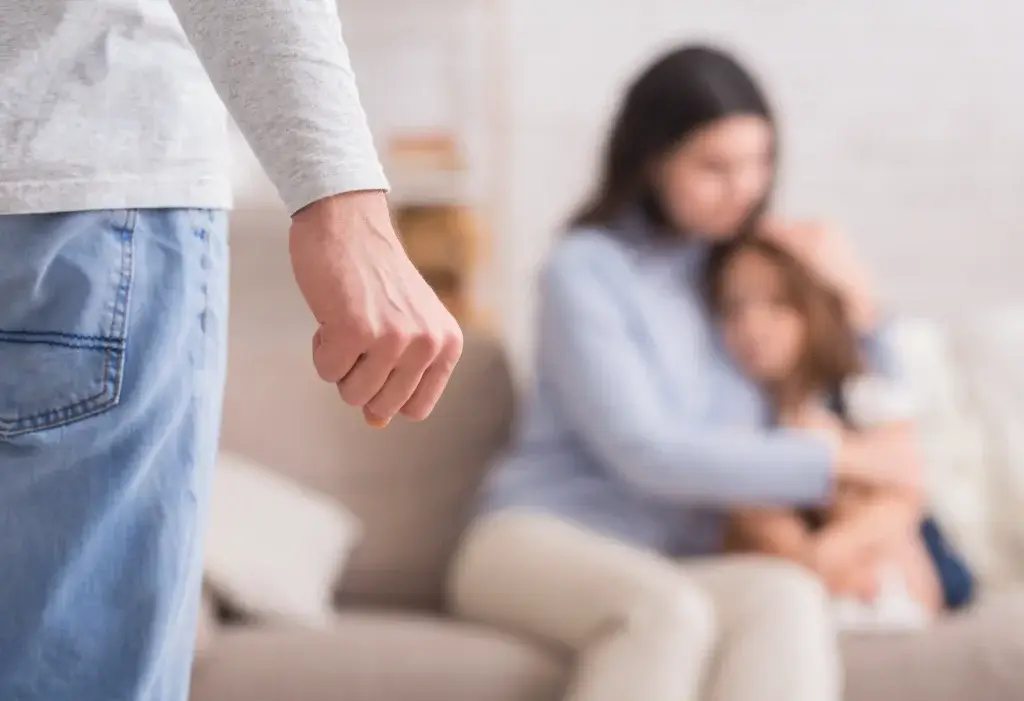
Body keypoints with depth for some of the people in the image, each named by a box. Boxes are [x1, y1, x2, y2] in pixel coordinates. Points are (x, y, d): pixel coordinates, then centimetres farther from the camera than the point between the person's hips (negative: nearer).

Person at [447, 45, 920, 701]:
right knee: (666, 609, -39)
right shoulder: (587, 270, -2)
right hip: (539, 537, -4)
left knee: (789, 598, -33)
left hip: (679, 568, 4)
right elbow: (643, 452, -13)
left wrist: (858, 300, 5)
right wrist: (843, 459, -10)